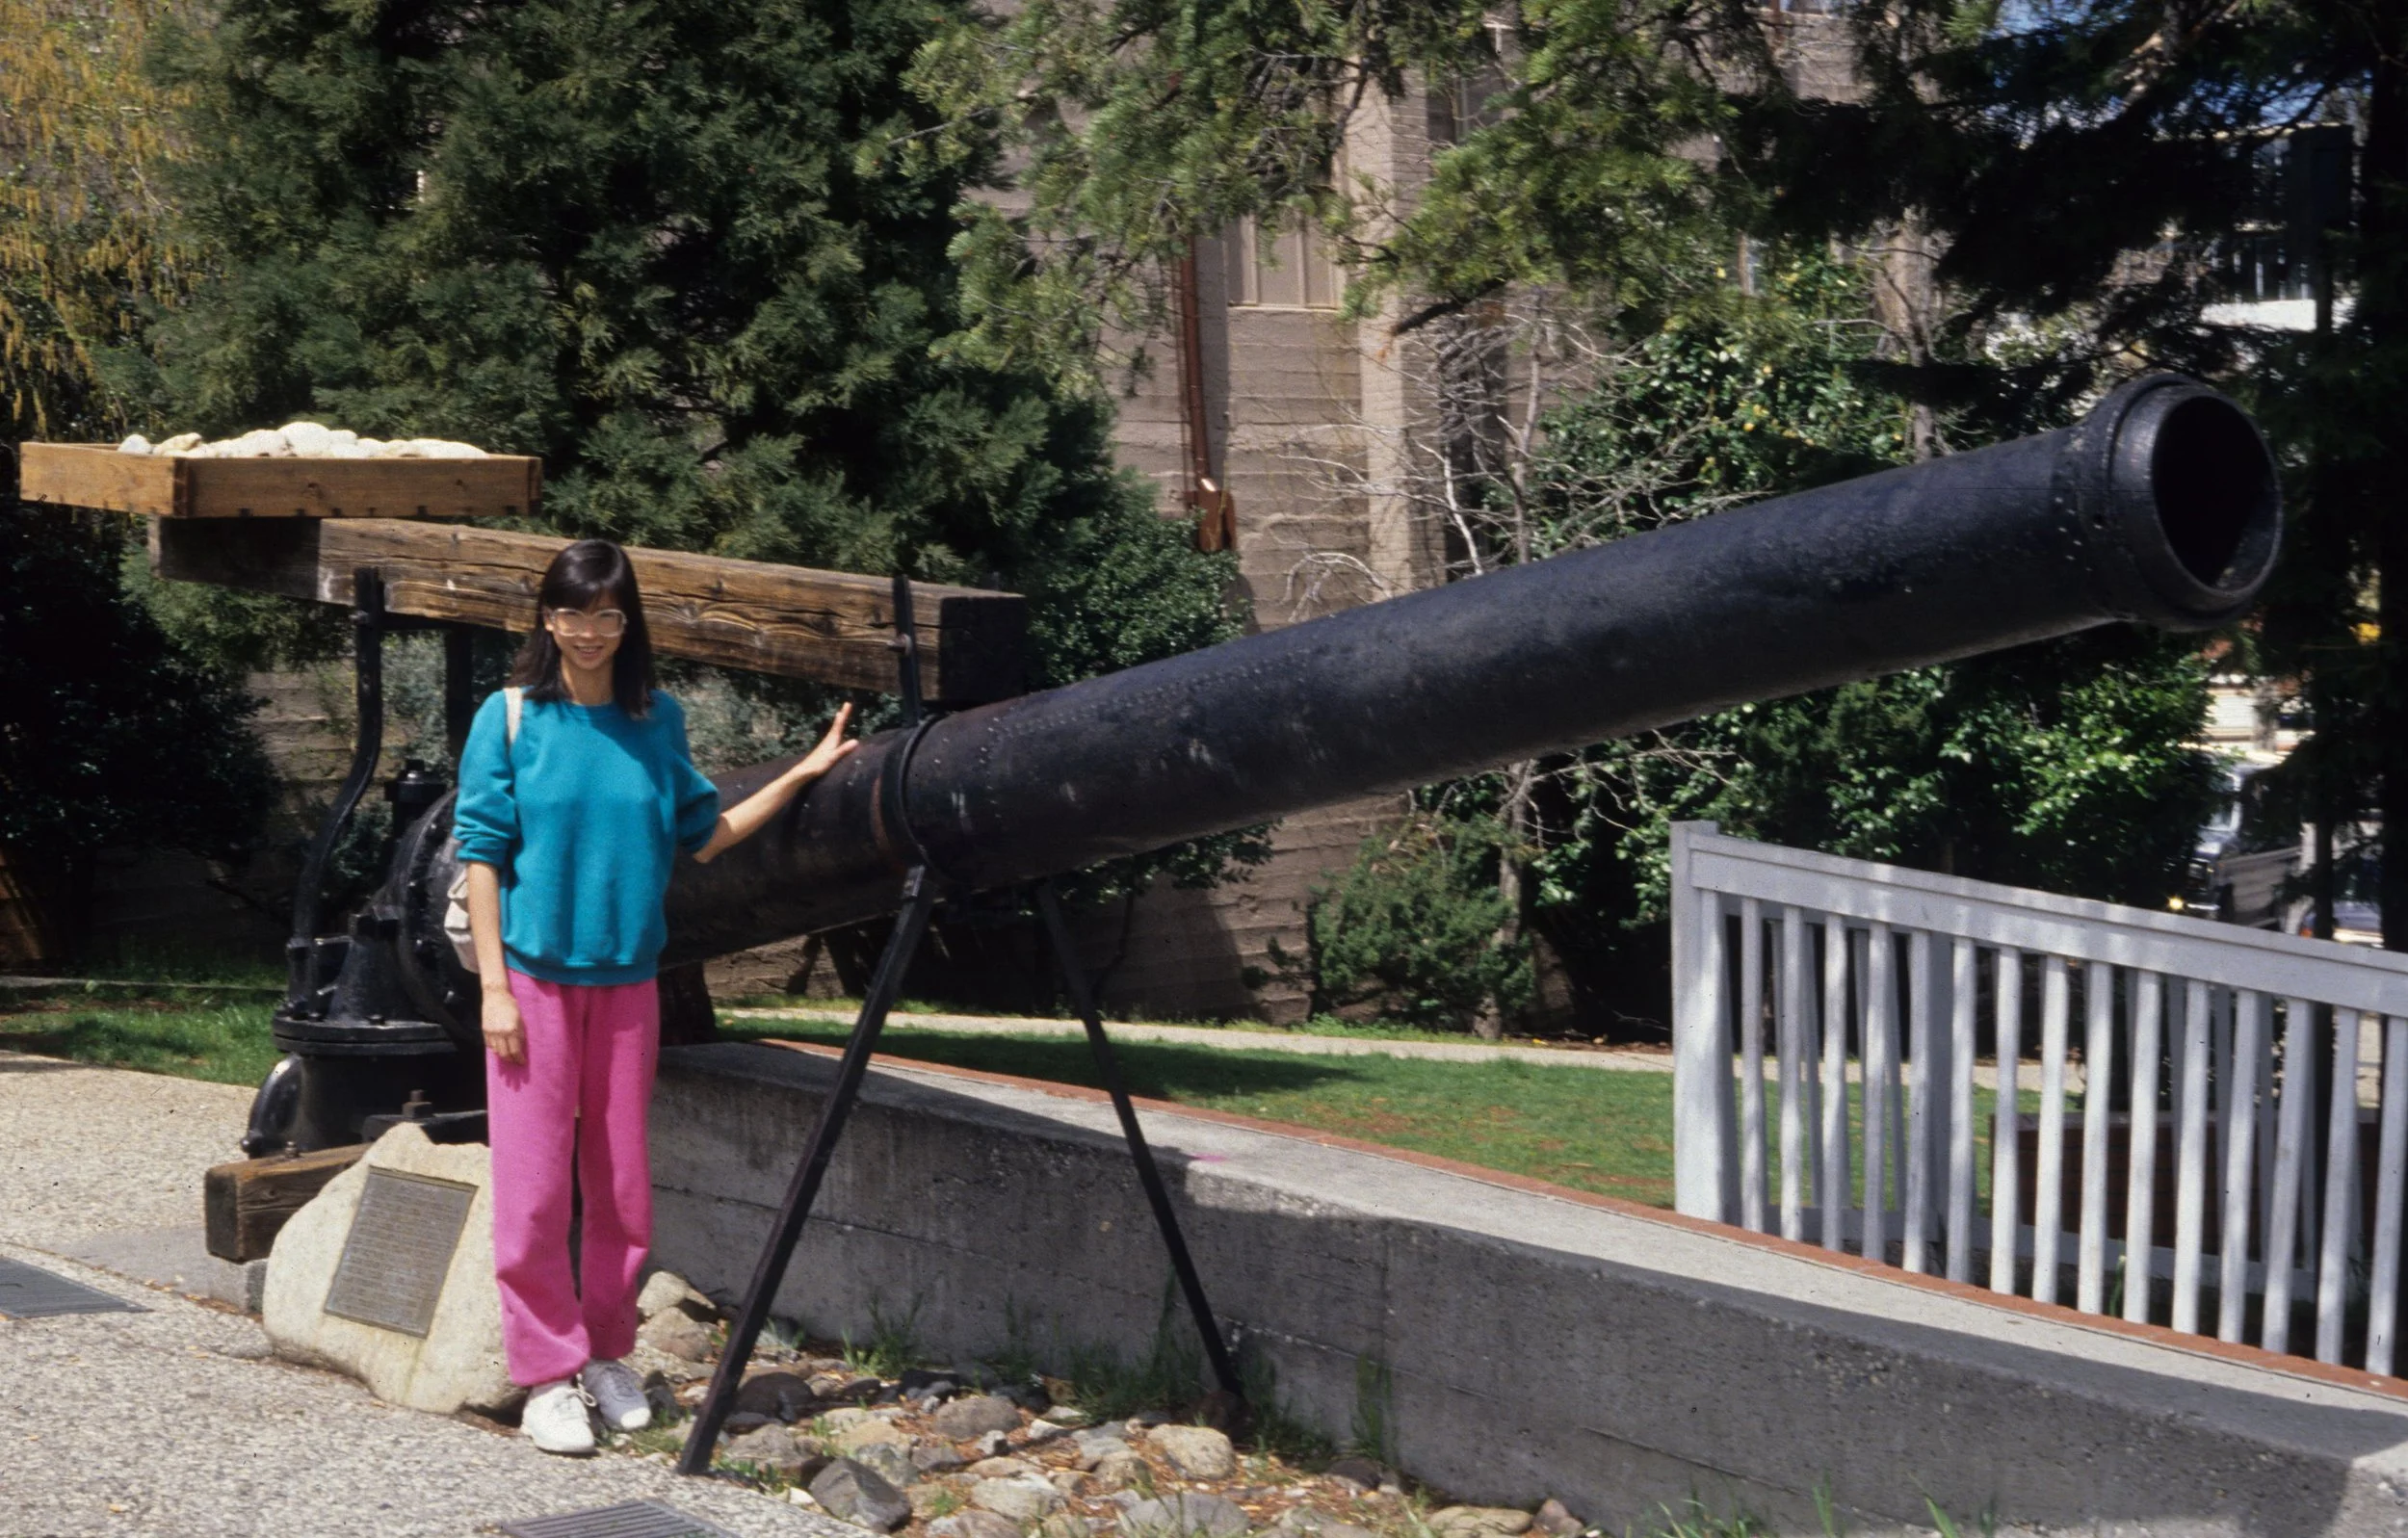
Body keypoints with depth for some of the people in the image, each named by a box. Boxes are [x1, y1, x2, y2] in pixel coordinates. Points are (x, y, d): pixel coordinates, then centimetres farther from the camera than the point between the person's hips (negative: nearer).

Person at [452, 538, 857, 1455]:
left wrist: (799, 777, 6)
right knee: (532, 1183, -3)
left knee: (621, 1182, 8)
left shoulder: (657, 721, 6)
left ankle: (606, 1356, 23)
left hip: (627, 979, 3)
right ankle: (548, 1376, 7)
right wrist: (494, 986, -9)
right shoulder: (511, 717, -3)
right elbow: (481, 852, -4)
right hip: (536, 975, -3)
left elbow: (704, 835, 13)